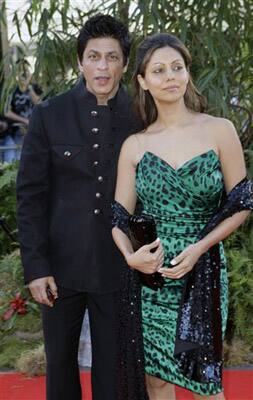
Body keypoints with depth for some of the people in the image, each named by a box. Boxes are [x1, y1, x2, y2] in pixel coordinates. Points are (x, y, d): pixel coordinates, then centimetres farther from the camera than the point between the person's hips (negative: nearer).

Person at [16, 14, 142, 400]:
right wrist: (35, 266, -7)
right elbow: (30, 194, -2)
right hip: (62, 265, 0)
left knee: (112, 367, 9)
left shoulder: (141, 118, -2)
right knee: (60, 361, 13)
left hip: (118, 267, 0)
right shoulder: (49, 116, -3)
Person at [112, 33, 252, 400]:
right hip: (149, 274, 2)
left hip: (203, 272, -2)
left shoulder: (219, 131, -4)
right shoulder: (134, 145, 2)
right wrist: (130, 256, -16)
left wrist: (198, 249, -14)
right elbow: (120, 217, 4)